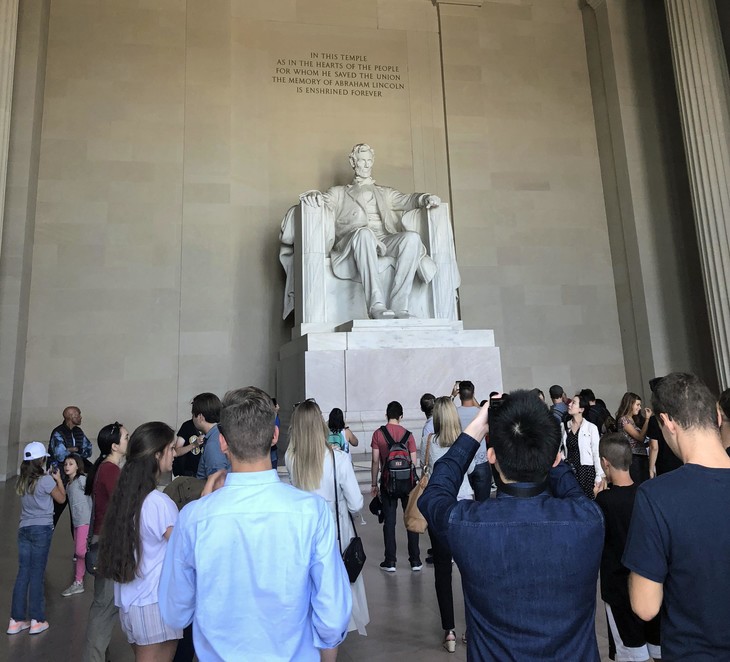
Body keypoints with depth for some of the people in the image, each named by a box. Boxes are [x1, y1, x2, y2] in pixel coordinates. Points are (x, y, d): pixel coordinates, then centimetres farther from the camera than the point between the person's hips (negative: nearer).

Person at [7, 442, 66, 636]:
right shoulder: (46, 480, -14)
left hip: (24, 529, 6)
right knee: (37, 573, 1)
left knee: (23, 573, 10)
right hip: (41, 529, -6)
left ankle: (16, 620, 15)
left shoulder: (22, 481, 5)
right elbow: (61, 499, -1)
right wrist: (58, 479, 8)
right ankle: (36, 620, 9)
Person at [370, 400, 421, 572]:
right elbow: (414, 462, -3)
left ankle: (390, 561, 11)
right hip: (407, 482, 1)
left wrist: (374, 484, 5)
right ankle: (415, 560, 15)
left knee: (389, 522, 7)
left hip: (388, 482, -1)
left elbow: (375, 461, -4)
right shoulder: (408, 434, -2)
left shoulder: (378, 434, -5)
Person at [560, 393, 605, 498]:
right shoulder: (563, 427, 4)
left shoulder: (591, 427, -7)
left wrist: (599, 476, -6)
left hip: (586, 470, -3)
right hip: (568, 470, 3)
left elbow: (596, 453, -5)